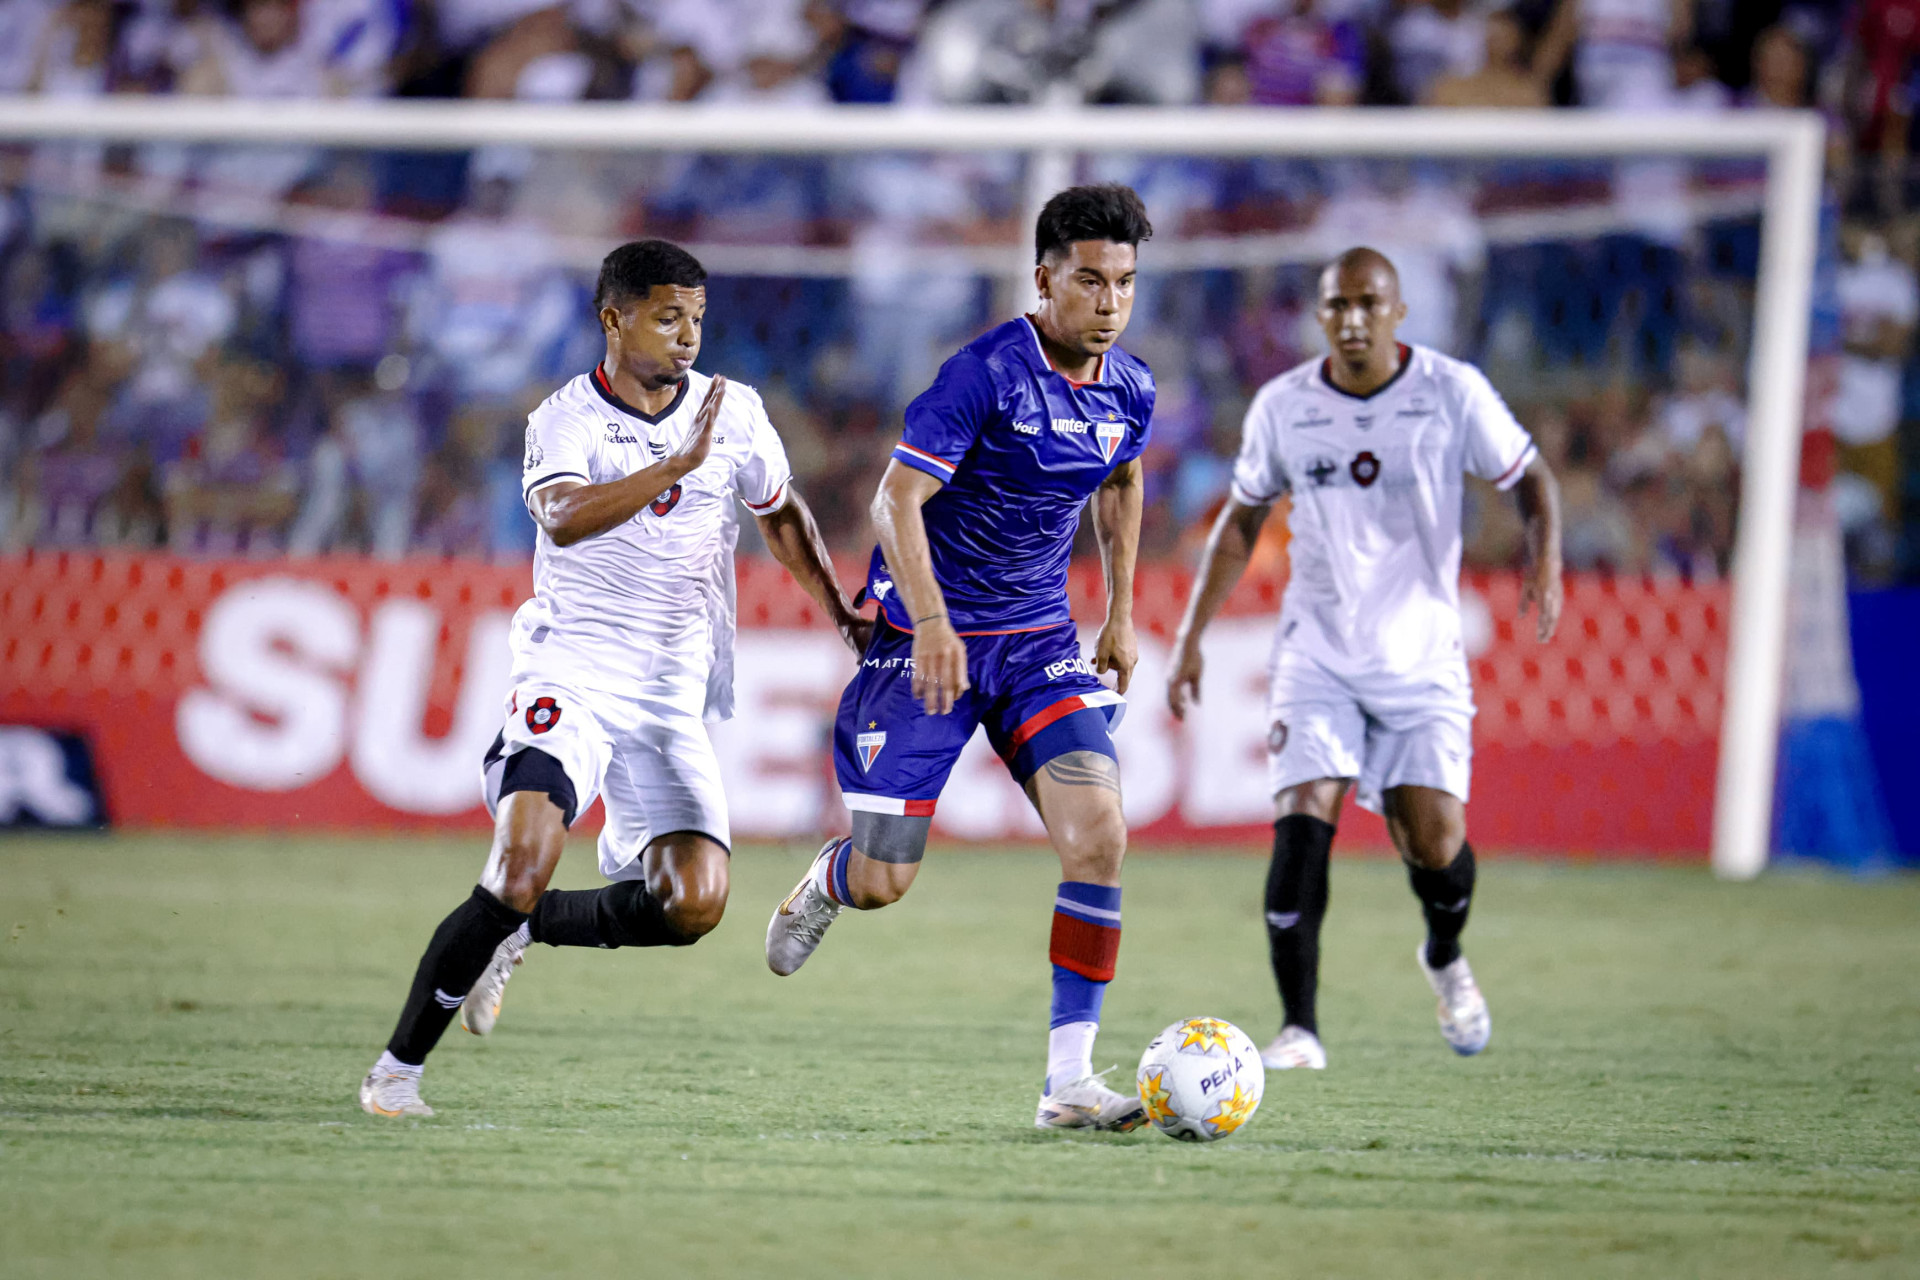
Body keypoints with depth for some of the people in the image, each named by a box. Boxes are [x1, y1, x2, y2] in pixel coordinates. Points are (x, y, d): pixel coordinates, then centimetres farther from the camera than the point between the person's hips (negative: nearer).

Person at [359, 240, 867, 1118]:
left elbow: (781, 515, 25)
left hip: (673, 698, 5)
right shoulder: (566, 420, -8)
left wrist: (845, 618, 20)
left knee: (695, 905, -13)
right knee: (520, 868, -24)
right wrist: (676, 465, -38)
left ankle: (523, 929, 13)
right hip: (570, 675, -4)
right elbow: (563, 518, -30)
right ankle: (397, 1067, -11)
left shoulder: (735, 414, 6)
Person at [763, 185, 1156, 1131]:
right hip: (929, 638, -5)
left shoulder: (1128, 390, 1)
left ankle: (1069, 1080, -13)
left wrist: (1121, 613, 21)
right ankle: (827, 883, 36)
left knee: (1099, 834, -17)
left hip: (1039, 643, 5)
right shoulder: (987, 373, -19)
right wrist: (930, 623, -36)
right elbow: (896, 500, -24)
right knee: (882, 883, -5)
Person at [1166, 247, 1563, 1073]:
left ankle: (1445, 959, 28)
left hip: (1421, 656, -1)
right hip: (1316, 655, 1)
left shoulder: (1453, 393, -6)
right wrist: (1191, 636, 7)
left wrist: (1545, 557, -17)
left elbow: (1528, 478, 4)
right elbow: (1242, 517, 12)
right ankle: (1299, 1027, -11)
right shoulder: (1283, 406, 0)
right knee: (1302, 825, -17)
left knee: (1435, 845, -7)